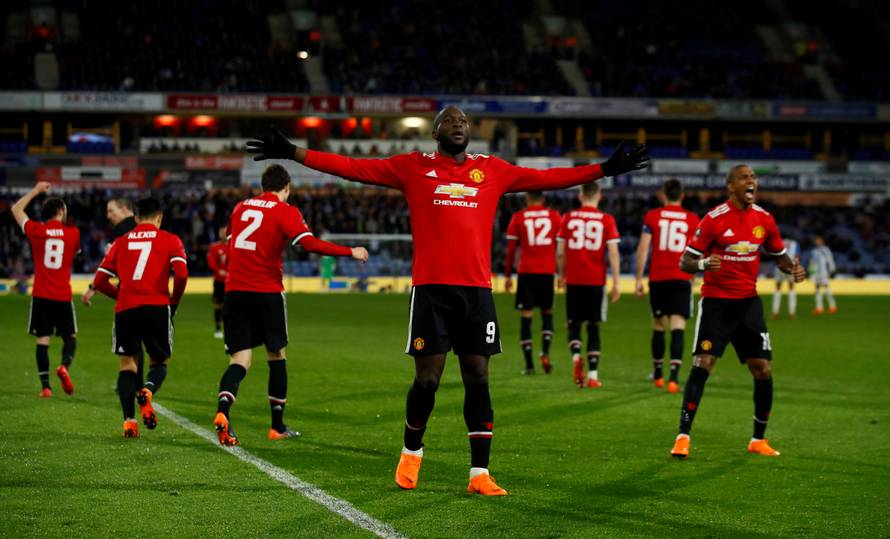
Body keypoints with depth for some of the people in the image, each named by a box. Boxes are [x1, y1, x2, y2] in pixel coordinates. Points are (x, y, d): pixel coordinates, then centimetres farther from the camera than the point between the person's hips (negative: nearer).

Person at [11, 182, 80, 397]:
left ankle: (45, 386, -4)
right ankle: (65, 365, -16)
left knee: (43, 340, 2)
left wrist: (36, 191, 24)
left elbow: (16, 209, 15)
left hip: (41, 295, 0)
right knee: (70, 337, 12)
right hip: (63, 296, 0)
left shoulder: (36, 230, -1)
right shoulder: (73, 233, -1)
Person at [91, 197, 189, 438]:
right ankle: (148, 390, -20)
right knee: (159, 362, 14)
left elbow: (99, 282, 14)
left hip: (125, 309, 2)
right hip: (157, 307, -2)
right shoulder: (170, 240, 9)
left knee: (127, 364, 13)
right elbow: (181, 274, -7)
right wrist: (174, 302, 8)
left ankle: (129, 420, -4)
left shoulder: (121, 242, 17)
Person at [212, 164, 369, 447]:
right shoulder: (285, 211, -2)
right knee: (276, 355, 13)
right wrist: (351, 252, -10)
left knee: (240, 359, 1)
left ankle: (222, 411, -26)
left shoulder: (240, 207, 14)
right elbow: (310, 243, -16)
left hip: (234, 291, 3)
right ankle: (277, 426, 19)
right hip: (267, 291, -3)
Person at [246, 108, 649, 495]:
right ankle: (412, 452, 25)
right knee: (427, 379, -1)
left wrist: (605, 169, 11)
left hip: (477, 289, 2)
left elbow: (548, 179, 15)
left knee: (478, 379, 1)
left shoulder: (491, 170, 12)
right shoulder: (414, 167, 6)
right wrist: (293, 153, -2)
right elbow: (353, 167, 4)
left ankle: (479, 473, 5)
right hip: (431, 288, -2)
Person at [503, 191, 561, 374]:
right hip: (547, 272, 1)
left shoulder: (518, 218, 2)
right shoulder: (554, 216, 5)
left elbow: (511, 249, 2)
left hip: (526, 272, -1)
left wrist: (507, 275, 8)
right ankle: (545, 352, -3)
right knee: (547, 313, 17)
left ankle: (529, 364, -1)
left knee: (526, 316, 2)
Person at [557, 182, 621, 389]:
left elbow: (560, 252, 4)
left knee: (574, 324, 12)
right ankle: (593, 374, 5)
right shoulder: (607, 220, -1)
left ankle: (576, 356, -17)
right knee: (594, 327, 10)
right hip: (596, 281, 0)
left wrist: (562, 275, 20)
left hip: (574, 281, 0)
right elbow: (613, 253, -5)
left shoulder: (568, 218, 2)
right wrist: (616, 283, -1)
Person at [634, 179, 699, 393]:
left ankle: (658, 375, 28)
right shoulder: (692, 219, 3)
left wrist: (638, 279, 1)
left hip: (657, 279, 1)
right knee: (678, 328, -7)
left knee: (658, 327, 15)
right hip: (682, 279, -1)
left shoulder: (652, 216, 1)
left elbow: (642, 249, -3)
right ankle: (674, 376, -22)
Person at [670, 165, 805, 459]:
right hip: (716, 302, -5)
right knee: (702, 365, -16)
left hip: (748, 302, 5)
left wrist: (793, 268, -4)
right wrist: (704, 263, -31)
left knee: (763, 371, 2)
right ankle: (683, 437, -13)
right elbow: (685, 261, -9)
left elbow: (779, 255, 18)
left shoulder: (764, 219, 4)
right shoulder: (714, 219, -11)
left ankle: (759, 440, 17)